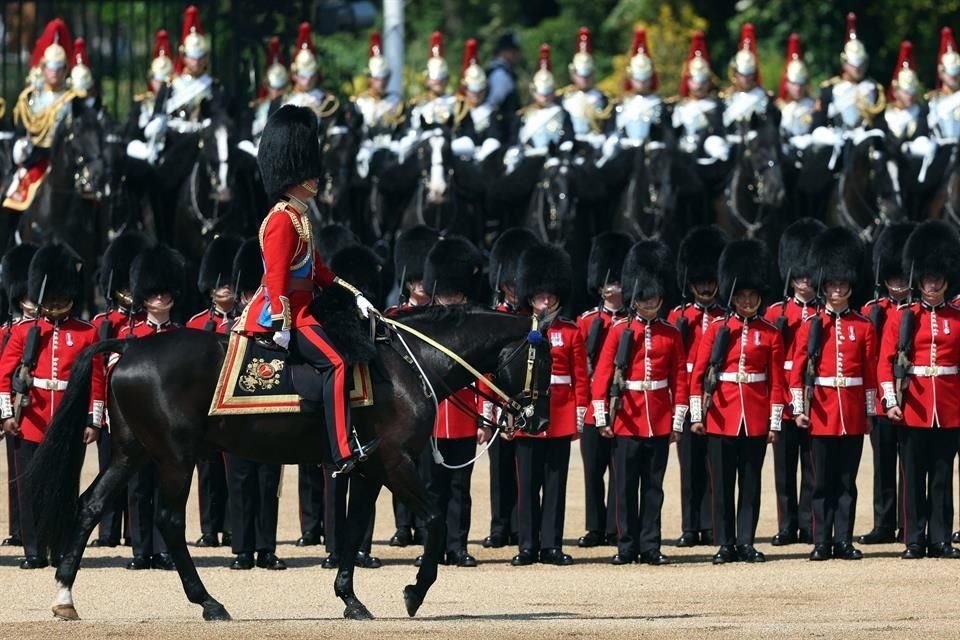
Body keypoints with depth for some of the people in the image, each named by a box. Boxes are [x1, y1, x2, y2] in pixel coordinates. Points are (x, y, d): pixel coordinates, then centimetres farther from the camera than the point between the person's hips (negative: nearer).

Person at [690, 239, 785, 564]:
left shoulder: (770, 334, 4)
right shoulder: (717, 329, 3)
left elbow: (777, 381, 4)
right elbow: (698, 375, 2)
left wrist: (775, 423, 0)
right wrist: (697, 415, -3)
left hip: (756, 420, 1)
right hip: (722, 416, 0)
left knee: (751, 483, 4)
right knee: (722, 484, 2)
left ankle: (746, 543, 10)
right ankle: (726, 545, 8)